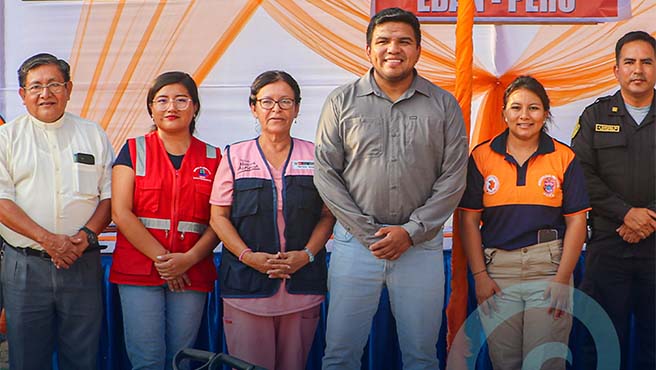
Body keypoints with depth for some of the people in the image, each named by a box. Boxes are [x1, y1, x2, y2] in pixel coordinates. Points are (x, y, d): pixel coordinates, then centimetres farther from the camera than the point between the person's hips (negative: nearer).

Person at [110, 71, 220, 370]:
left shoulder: (212, 158, 10)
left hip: (192, 273, 2)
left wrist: (189, 258, -13)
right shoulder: (134, 150, 6)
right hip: (138, 269, -1)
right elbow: (121, 213, -4)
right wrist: (160, 257, -10)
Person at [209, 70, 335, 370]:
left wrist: (307, 254, -9)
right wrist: (249, 256, -11)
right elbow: (219, 216, 3)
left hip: (303, 283, 1)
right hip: (246, 283, -1)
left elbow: (327, 215, 7)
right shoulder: (235, 156, 6)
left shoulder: (315, 156, 8)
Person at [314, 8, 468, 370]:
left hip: (421, 243, 1)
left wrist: (411, 231, -8)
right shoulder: (342, 102, 3)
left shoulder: (444, 105, 4)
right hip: (355, 241, 0)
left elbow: (453, 177, 0)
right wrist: (366, 231, -7)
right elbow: (326, 172, 0)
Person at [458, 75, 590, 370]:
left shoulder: (564, 158, 4)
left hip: (549, 269, -1)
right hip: (497, 271, 1)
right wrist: (479, 275, -3)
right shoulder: (481, 157, 4)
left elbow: (576, 222, 2)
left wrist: (563, 280, -6)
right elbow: (469, 220, 4)